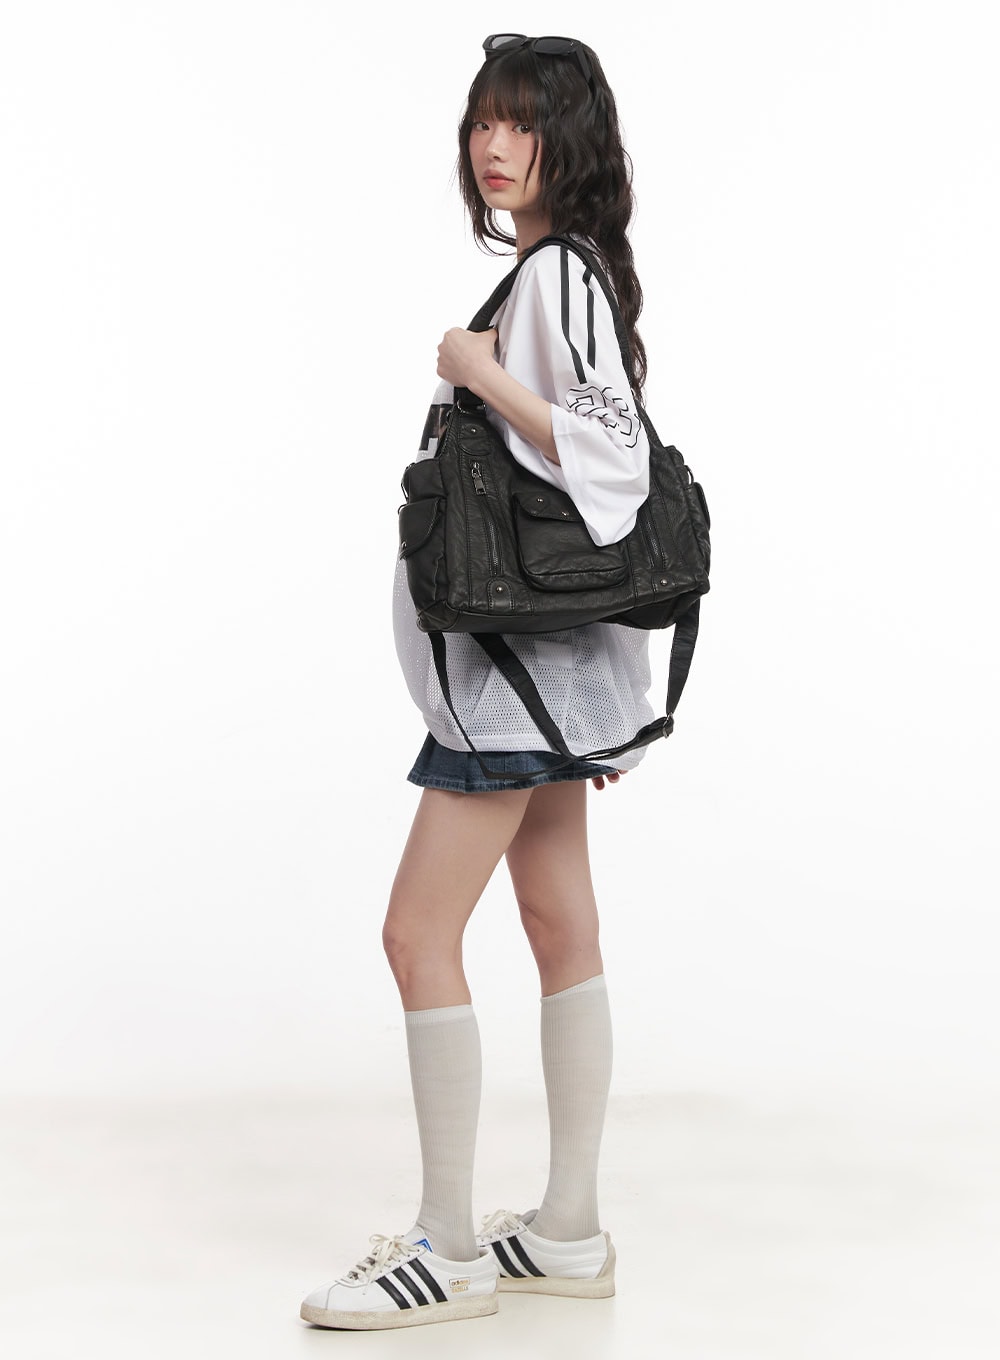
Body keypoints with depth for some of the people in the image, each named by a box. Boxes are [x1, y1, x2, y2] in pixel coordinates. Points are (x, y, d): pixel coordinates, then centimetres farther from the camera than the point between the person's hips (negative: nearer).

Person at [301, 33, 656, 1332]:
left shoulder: (560, 274, -13)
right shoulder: (536, 270, 17)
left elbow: (614, 456, -23)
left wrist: (478, 373, -17)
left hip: (529, 648, -10)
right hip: (526, 654, 10)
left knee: (420, 932, -8)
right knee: (561, 931, 11)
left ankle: (449, 1249, 1)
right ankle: (569, 1233, 18)